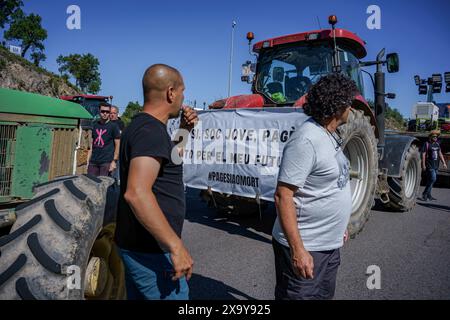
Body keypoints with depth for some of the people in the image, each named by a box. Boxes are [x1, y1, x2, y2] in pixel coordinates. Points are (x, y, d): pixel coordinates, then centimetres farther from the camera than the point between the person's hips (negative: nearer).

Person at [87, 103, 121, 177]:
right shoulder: (94, 124, 14)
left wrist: (114, 161, -11)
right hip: (93, 162, 5)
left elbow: (117, 145, -3)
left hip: (106, 162, -5)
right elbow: (91, 144, 17)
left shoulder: (113, 126, 0)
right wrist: (88, 160, 11)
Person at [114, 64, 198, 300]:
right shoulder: (151, 130, -21)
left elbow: (168, 158, 26)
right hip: (150, 251, -10)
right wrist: (176, 246, -31)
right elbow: (136, 192, -33)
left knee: (138, 295, 22)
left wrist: (184, 130, 12)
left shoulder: (141, 125, 10)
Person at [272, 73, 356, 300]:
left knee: (324, 295, 24)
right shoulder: (306, 141, -23)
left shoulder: (330, 136, 8)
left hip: (330, 244, 10)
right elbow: (283, 196, -25)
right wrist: (297, 249, -27)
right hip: (306, 247, -9)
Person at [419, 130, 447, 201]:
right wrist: (423, 165, -14)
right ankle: (425, 194, -6)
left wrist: (444, 163, 12)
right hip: (429, 165, -7)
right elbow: (423, 154, -10)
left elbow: (440, 154, 18)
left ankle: (428, 195, 18)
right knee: (433, 179, -15)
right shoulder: (426, 144, -8)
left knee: (430, 180, 10)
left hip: (436, 165, 7)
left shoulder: (437, 144, 13)